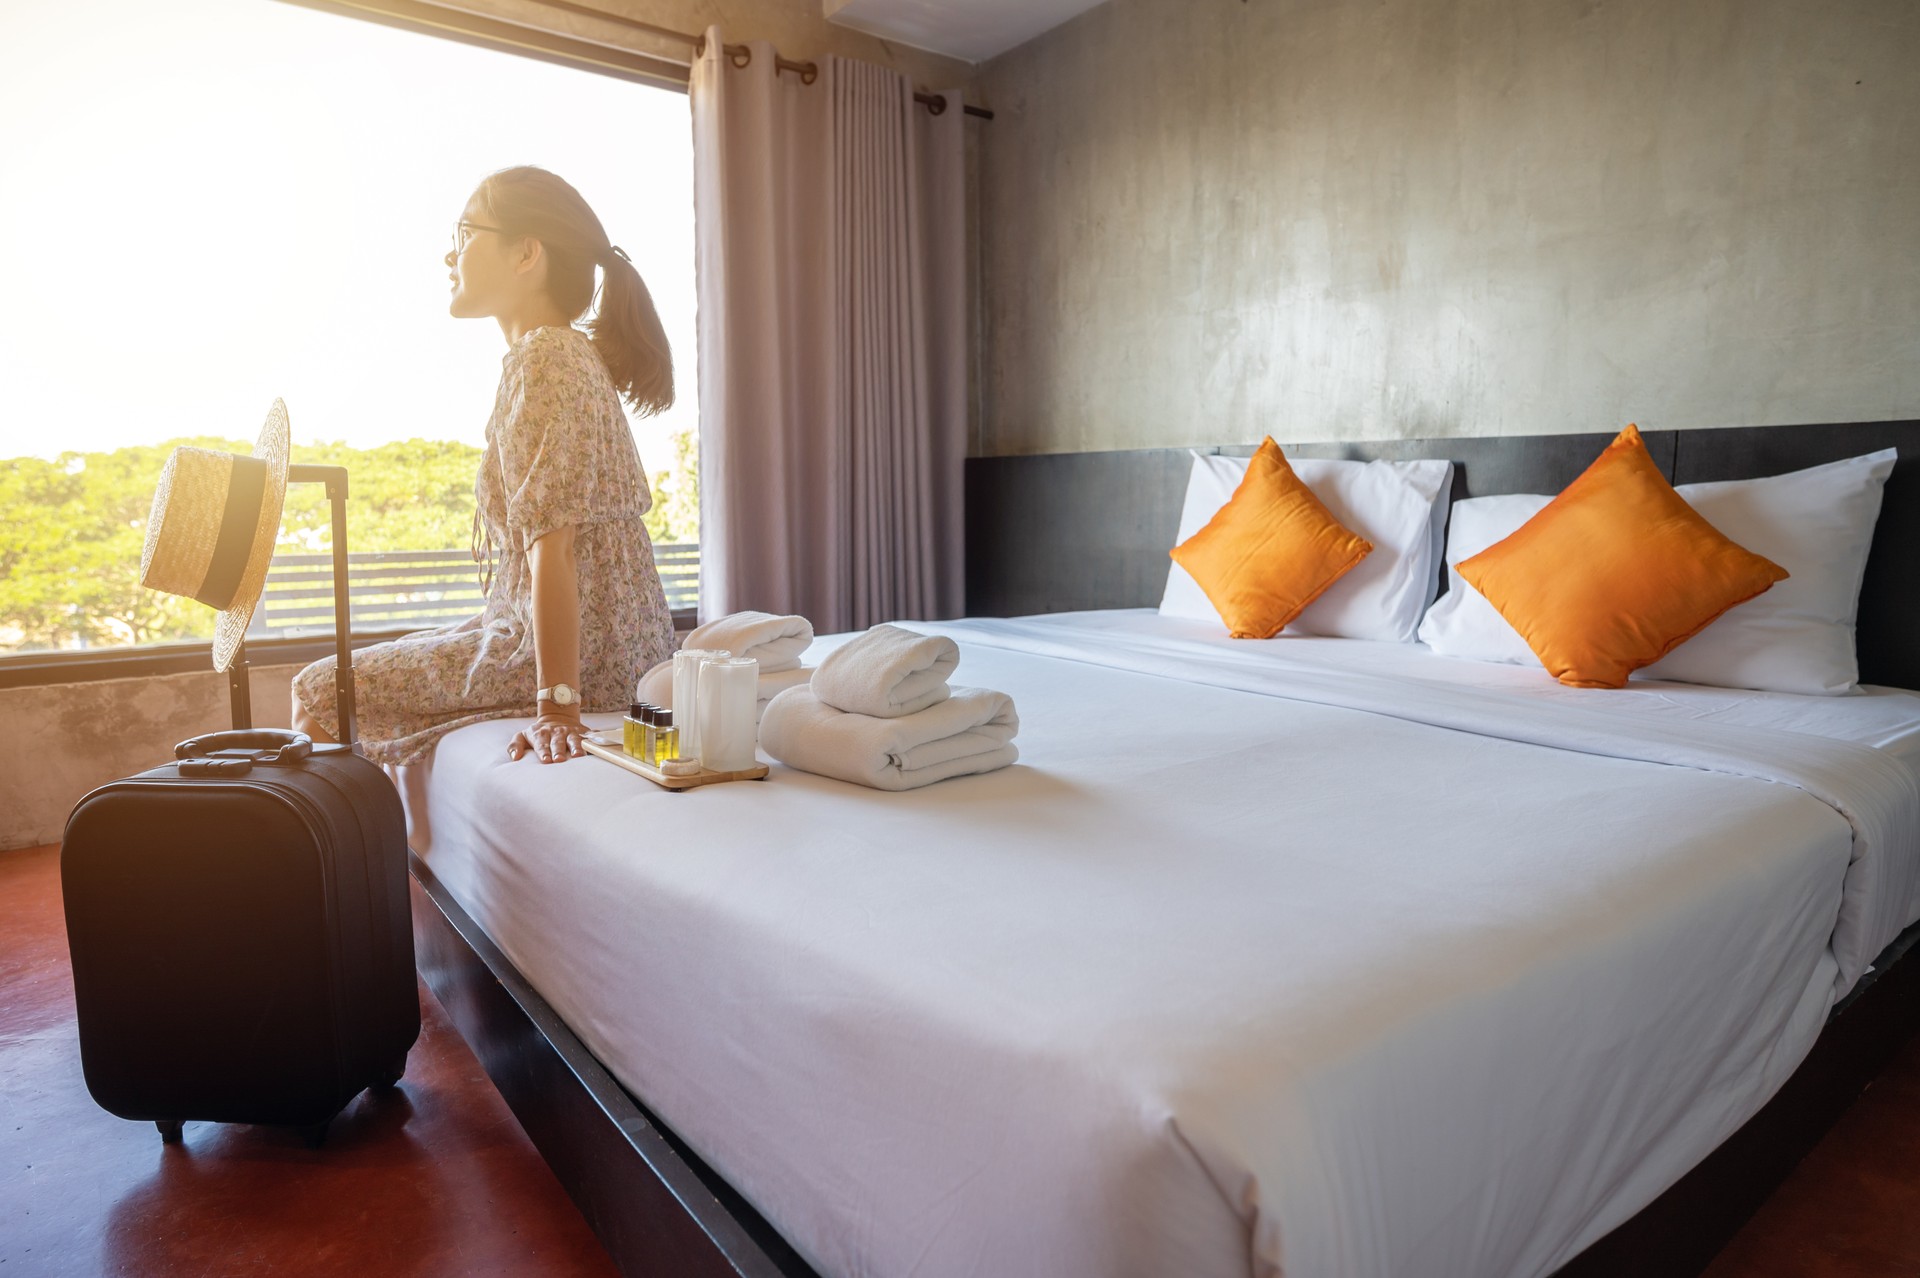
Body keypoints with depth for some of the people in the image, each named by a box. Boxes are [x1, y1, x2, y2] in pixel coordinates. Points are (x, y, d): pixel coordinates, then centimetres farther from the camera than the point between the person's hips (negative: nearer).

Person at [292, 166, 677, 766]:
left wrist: (556, 706, -27)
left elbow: (553, 545, -25)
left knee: (318, 693, 0)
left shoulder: (543, 359, -16)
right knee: (387, 660, 26)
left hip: (576, 651, -10)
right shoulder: (573, 354, 15)